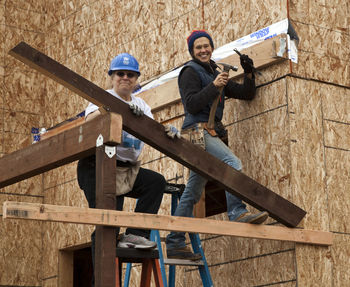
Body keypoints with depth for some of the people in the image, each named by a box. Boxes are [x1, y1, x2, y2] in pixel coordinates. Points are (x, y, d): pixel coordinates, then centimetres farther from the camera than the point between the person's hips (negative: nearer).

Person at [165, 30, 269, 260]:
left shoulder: (215, 73, 24)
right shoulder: (190, 72, 1)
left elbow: (247, 94, 22)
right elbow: (192, 104, -13)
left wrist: (249, 73, 7)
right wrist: (214, 87, -18)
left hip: (210, 133, 8)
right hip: (198, 131, -8)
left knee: (193, 192, 4)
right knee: (233, 163, -27)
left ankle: (175, 244, 3)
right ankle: (237, 212, -34)